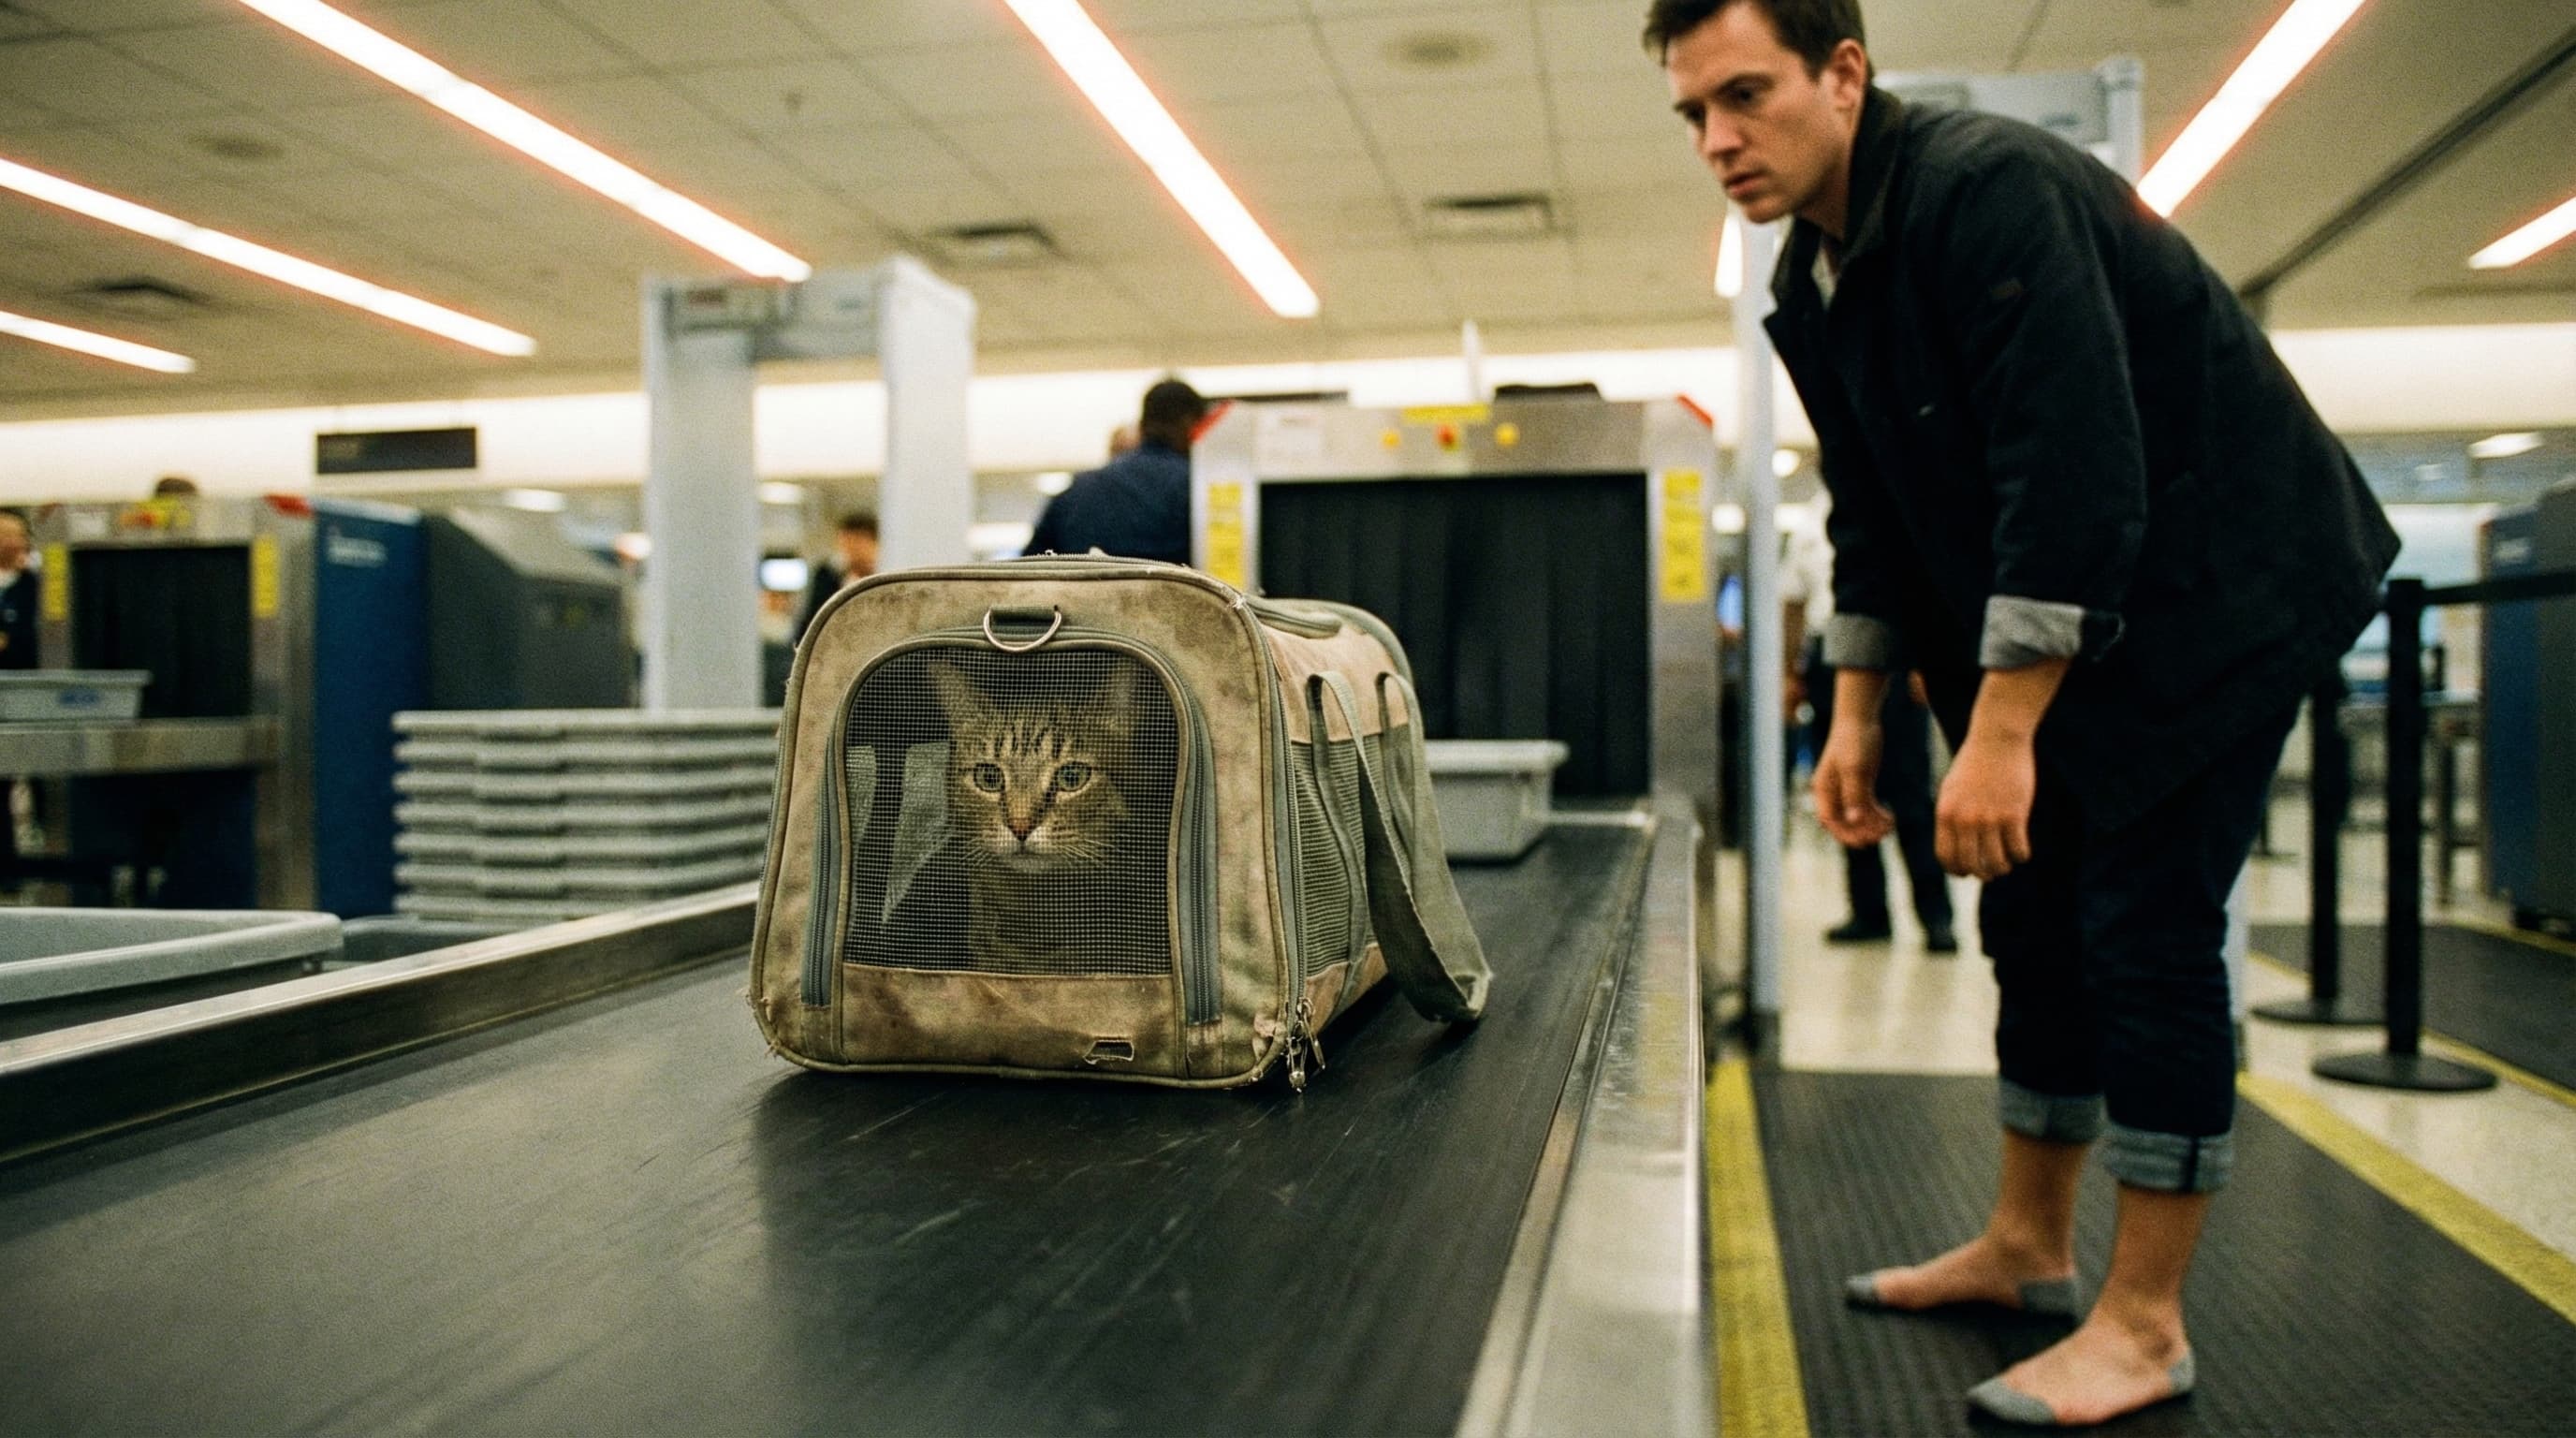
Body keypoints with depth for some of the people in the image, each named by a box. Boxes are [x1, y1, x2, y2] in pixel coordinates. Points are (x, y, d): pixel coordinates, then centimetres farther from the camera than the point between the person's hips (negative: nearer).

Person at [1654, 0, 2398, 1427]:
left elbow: (2078, 470, -30)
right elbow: (1873, 512, 11)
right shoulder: (1811, 281, 4)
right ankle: (2028, 1245, 26)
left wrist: (2001, 731, -29)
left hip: (2215, 584, -9)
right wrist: (1856, 713, 7)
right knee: (2035, 917, 11)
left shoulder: (1987, 188, -23)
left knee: (2145, 928, -9)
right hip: (2064, 612, 9)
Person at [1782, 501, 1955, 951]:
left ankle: (1936, 914, -2)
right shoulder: (1808, 533, 16)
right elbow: (1793, 605, 18)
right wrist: (1790, 673, 12)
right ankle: (1868, 910, 14)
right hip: (1828, 658, 5)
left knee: (1909, 793, -6)